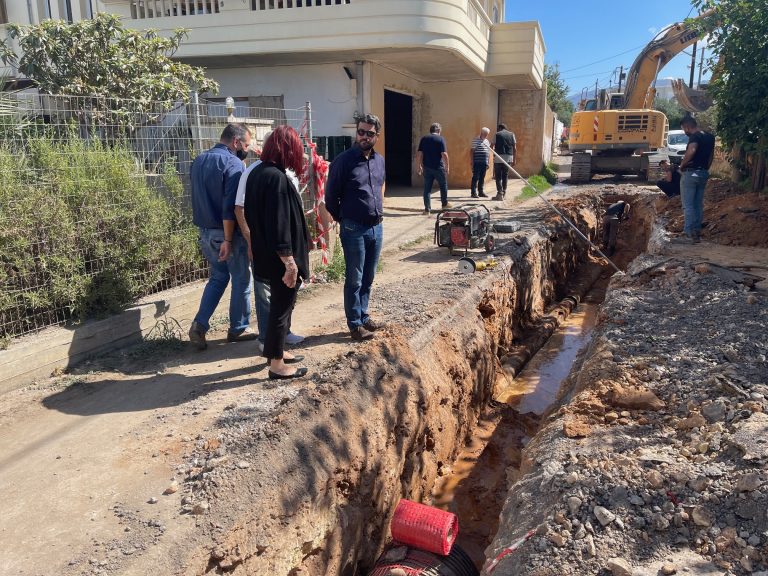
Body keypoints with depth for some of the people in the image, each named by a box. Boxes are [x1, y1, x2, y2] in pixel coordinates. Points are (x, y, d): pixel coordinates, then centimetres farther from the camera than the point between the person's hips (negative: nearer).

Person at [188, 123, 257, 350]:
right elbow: (231, 206, -22)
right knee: (241, 280, 8)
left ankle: (199, 325, 7)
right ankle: (238, 329, 18)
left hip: (205, 231, 7)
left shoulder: (199, 161, 10)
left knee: (217, 277, 18)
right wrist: (228, 240, -21)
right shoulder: (233, 163, -16)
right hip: (227, 232, -7)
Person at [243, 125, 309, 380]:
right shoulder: (277, 178, -22)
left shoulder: (257, 173, 7)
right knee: (282, 307, 3)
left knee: (279, 304, 22)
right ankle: (277, 365, 15)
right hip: (280, 258, -9)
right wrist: (289, 262, -22)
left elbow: (253, 215, 15)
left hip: (265, 254, 9)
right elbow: (279, 224, -25)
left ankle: (275, 351, 36)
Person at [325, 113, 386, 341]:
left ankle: (363, 316, 29)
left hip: (377, 228, 6)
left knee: (368, 278, 15)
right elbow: (331, 196, -5)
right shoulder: (343, 161, -11)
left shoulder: (380, 160, 7)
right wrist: (342, 220, 3)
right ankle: (355, 325, 12)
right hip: (354, 230, -6)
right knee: (354, 280, 2)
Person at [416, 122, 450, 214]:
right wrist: (447, 166, -4)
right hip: (438, 167, -3)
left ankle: (427, 209, 3)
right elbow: (444, 154, -12)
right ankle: (444, 204, 31)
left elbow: (419, 154, 2)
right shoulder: (440, 139, -5)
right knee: (443, 185, 18)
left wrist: (419, 166, 9)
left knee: (427, 188, 6)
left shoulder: (423, 139, 6)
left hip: (427, 167, 3)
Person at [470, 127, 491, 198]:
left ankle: (481, 192, 16)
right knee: (475, 177, -6)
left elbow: (488, 152, 23)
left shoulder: (487, 141, 18)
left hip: (484, 163, 7)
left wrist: (488, 162, 18)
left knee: (482, 178, 9)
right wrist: (472, 162, -11)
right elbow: (471, 151, -7)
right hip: (477, 163, -7)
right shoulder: (476, 140, -4)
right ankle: (474, 192, -4)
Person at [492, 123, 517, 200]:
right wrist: (514, 160, 11)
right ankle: (504, 192, 19)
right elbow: (515, 148, 8)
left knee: (498, 176, 0)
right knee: (505, 176, 15)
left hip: (499, 157, -4)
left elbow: (492, 146, -2)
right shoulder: (512, 134, 12)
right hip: (509, 157, 4)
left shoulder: (497, 134, 3)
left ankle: (500, 194, -9)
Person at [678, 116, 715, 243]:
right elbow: (710, 156, 18)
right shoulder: (710, 137, 12)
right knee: (698, 204, 14)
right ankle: (697, 231, 18)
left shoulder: (695, 137, -15)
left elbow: (691, 151, -34)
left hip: (691, 173, -8)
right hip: (704, 174, 8)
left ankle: (690, 233, -7)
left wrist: (682, 164, -21)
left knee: (688, 205, -3)